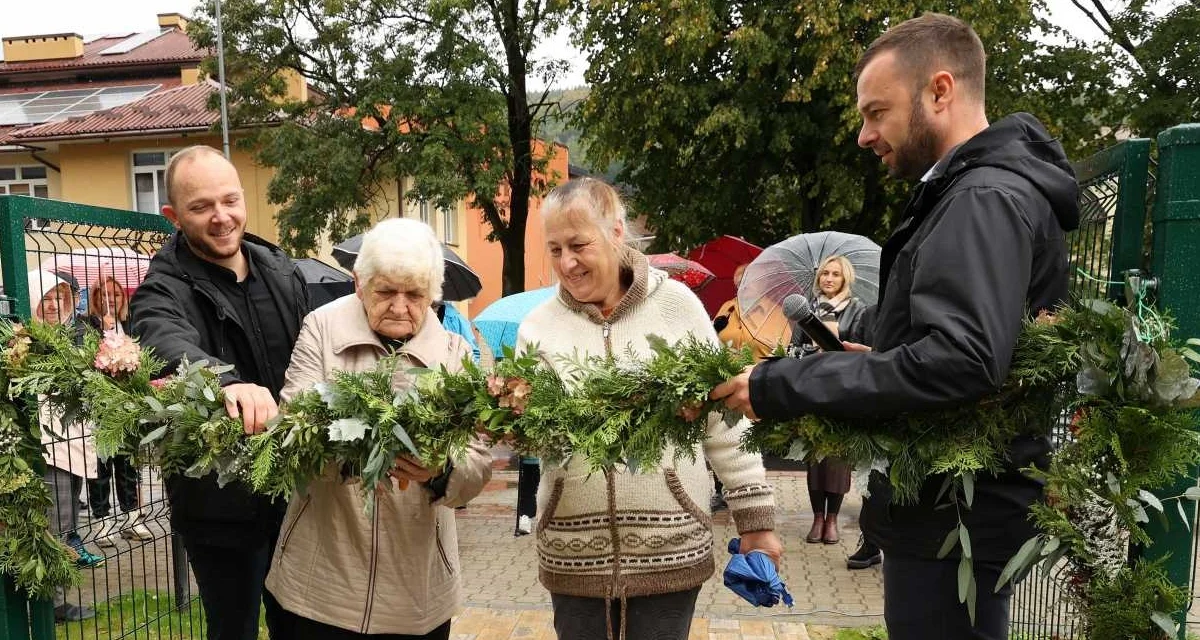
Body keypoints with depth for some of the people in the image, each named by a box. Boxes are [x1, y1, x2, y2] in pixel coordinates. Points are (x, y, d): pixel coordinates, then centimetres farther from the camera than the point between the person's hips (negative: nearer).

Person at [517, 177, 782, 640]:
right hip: (574, 553, 2)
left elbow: (725, 419, 0)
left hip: (670, 545, -1)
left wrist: (756, 518, 0)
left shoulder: (675, 304, -3)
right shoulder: (538, 326, 1)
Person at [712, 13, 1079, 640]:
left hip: (955, 522, -10)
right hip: (950, 509, 10)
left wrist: (778, 387, -27)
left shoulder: (985, 199, -18)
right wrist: (878, 361, 6)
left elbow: (957, 360, -32)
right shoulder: (973, 192, 15)